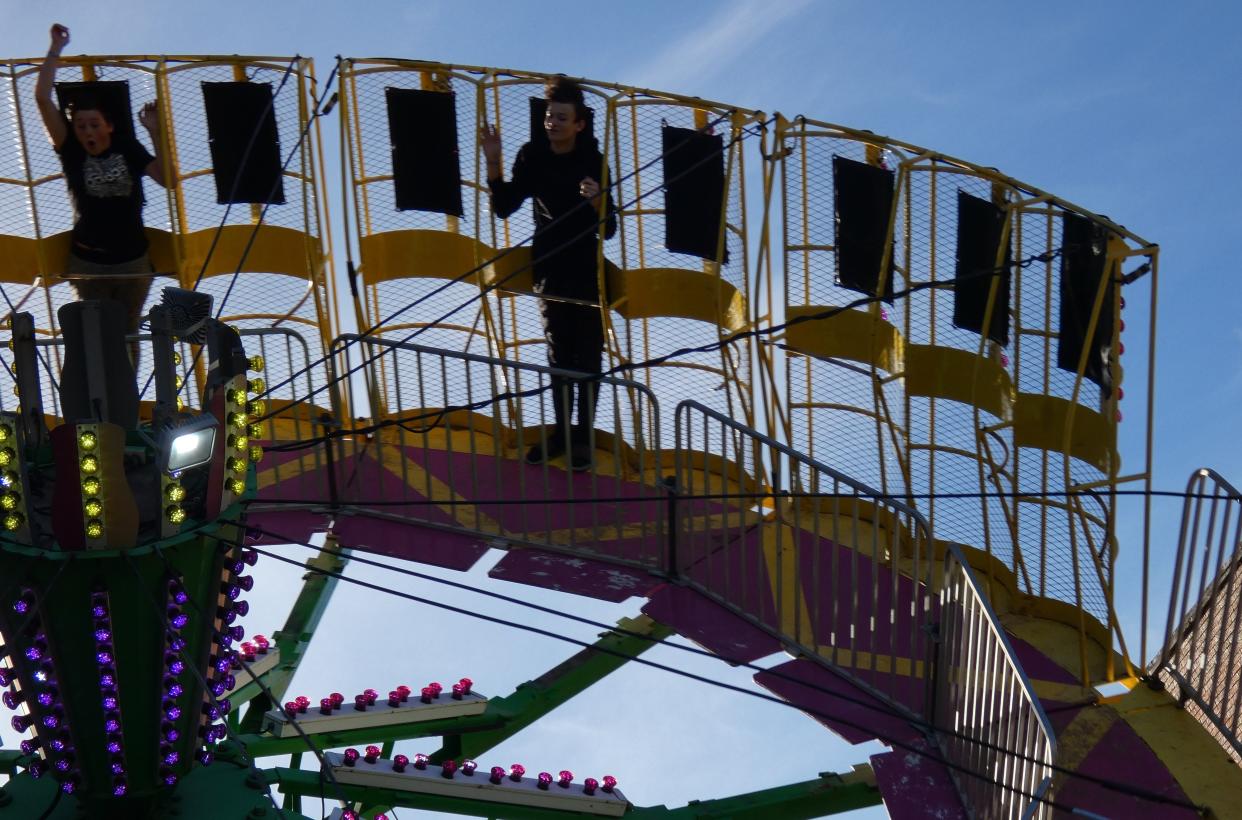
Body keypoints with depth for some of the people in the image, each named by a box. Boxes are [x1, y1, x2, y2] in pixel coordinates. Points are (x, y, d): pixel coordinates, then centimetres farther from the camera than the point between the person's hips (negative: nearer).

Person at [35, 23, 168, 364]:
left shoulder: (128, 149, 0)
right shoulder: (71, 151, -5)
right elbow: (42, 97, -12)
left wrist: (155, 132, -10)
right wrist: (56, 49, -8)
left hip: (132, 260, 2)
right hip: (88, 262, -1)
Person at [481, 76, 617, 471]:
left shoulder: (594, 162, -14)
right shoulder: (533, 155, -4)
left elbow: (609, 230, -16)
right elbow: (503, 208, -4)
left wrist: (598, 204, -37)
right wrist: (493, 164, -15)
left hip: (588, 272, -4)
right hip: (550, 270, 4)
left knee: (587, 357, 5)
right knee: (558, 354, 13)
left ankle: (583, 435, 15)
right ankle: (561, 431, 24)